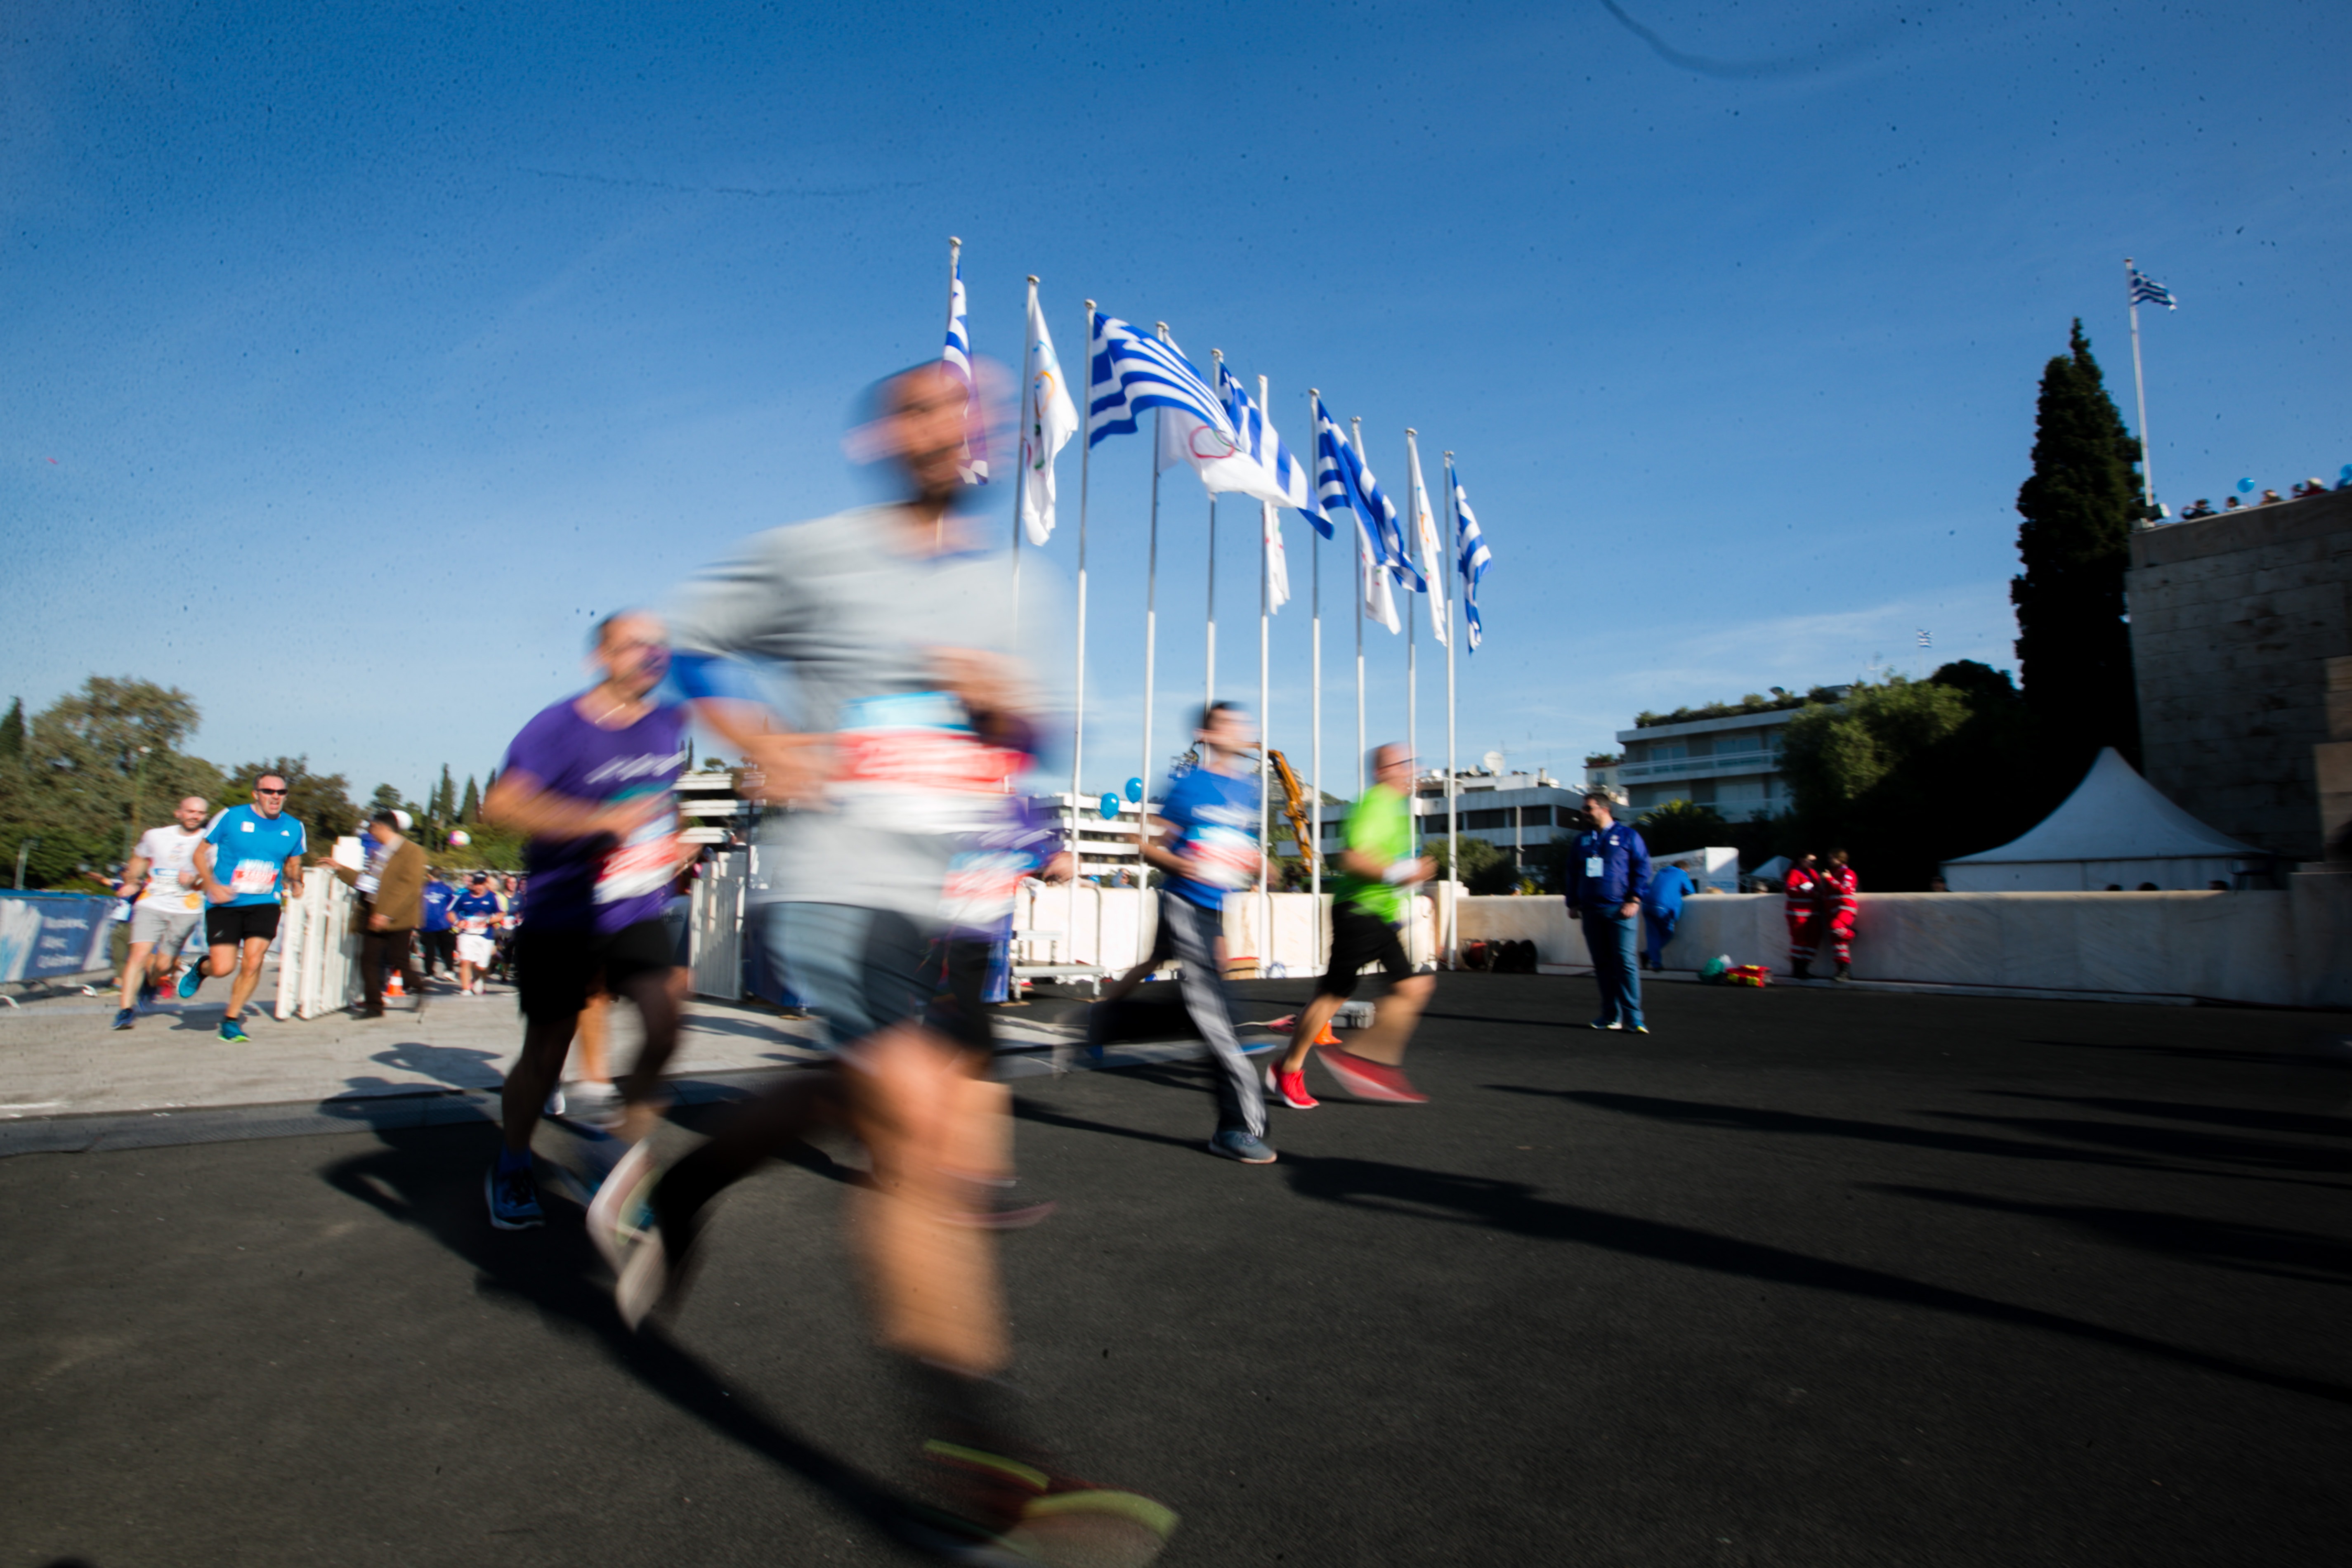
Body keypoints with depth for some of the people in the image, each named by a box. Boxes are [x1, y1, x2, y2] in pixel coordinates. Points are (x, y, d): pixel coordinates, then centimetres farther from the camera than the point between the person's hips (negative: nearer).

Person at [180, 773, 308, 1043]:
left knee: (252, 962, -10)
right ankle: (201, 968, 32)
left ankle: (232, 1019, 10)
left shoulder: (294, 828, 5)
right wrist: (212, 885, -13)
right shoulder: (231, 817, -5)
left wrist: (296, 882, -1)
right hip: (224, 904, -2)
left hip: (264, 904, 2)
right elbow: (201, 853, 2)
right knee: (223, 968, -7)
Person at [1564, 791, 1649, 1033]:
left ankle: (1633, 1019, -8)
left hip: (1619, 910, -5)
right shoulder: (1583, 839, 17)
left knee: (1625, 961, -10)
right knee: (1602, 965, 6)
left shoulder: (1627, 836, 3)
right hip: (1591, 911, 5)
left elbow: (1642, 868, -1)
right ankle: (1611, 1016, 11)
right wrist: (1573, 903, 13)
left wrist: (1634, 900, -10)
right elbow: (1573, 873, 20)